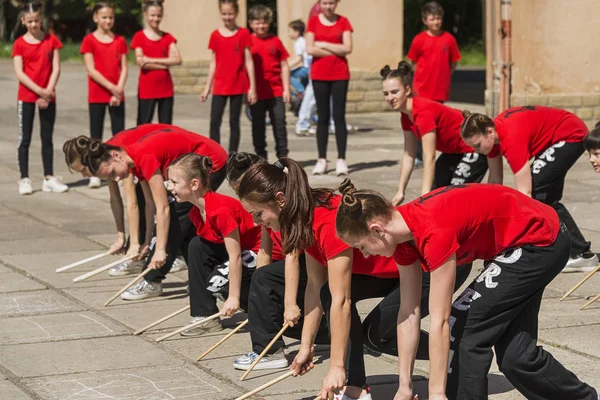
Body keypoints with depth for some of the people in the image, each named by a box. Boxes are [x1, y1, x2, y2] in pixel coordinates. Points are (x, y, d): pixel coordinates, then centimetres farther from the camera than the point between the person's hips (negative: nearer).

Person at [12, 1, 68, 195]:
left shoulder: (52, 40, 2)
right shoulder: (19, 44, -2)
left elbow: (56, 69, -1)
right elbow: (19, 73, -8)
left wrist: (48, 92, -11)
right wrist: (40, 91, -16)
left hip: (48, 97, 2)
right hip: (26, 97, -2)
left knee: (47, 138, 7)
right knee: (25, 139, 0)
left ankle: (49, 178, 11)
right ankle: (24, 179, 3)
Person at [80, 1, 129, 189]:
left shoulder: (120, 41, 8)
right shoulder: (89, 40, -3)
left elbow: (124, 68, 3)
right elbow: (91, 70, -9)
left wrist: (119, 90, -11)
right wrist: (111, 87, -16)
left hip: (117, 95, 3)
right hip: (97, 95, -3)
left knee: (119, 134, 3)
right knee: (96, 135, 1)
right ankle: (94, 174, 3)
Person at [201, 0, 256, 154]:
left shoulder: (243, 34, -1)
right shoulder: (215, 35, 5)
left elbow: (248, 61, -1)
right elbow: (213, 63, 9)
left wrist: (252, 87, -4)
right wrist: (207, 88, 7)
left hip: (238, 85, -2)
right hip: (220, 85, 2)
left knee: (234, 122, 4)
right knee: (215, 122, -4)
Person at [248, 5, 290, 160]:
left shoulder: (275, 41, 3)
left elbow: (284, 66, 7)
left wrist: (286, 89, 2)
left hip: (276, 91, 1)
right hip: (257, 93, -1)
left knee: (280, 123, 3)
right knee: (258, 126, 7)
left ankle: (283, 157, 11)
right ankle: (261, 158, 16)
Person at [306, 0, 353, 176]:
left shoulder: (343, 22, 3)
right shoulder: (313, 22, 2)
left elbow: (347, 48, -7)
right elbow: (310, 49, -7)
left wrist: (323, 45, -8)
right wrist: (336, 50, -8)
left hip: (340, 75, 0)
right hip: (319, 75, 1)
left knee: (339, 116, -2)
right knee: (322, 117, 3)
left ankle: (341, 159, -1)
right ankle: (322, 159, 6)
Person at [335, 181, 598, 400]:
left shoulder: (434, 232, -33)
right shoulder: (402, 233, -6)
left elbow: (439, 321, -31)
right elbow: (408, 313, -1)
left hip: (541, 242, -9)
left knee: (463, 326, -12)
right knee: (514, 353, 13)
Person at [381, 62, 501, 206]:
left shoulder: (423, 112, -32)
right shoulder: (406, 114, -4)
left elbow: (429, 159, -36)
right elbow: (409, 155, 2)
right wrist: (400, 191, 0)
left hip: (474, 149, -10)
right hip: (453, 151, 10)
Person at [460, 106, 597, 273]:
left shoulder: (512, 137, -34)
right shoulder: (492, 133, -8)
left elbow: (524, 193, -35)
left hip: (571, 135, -10)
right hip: (555, 136, 10)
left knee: (535, 192, -16)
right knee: (545, 197, 15)